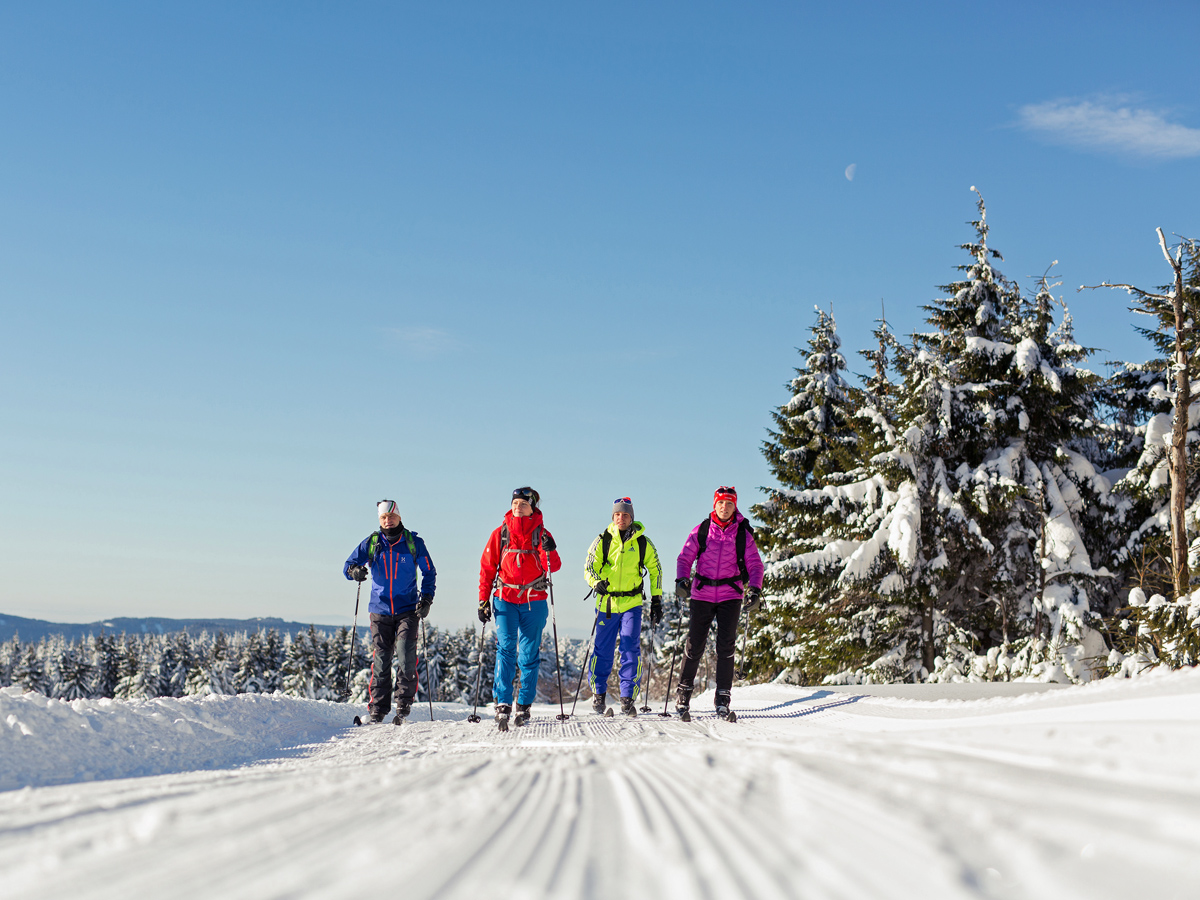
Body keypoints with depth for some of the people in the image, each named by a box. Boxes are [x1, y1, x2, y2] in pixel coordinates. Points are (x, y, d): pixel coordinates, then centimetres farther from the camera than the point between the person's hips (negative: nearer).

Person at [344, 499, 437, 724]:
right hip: (380, 611, 2)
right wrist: (355, 571, -16)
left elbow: (429, 572, 8)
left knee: (406, 657, -13)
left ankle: (403, 705, -4)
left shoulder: (414, 543, 0)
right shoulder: (371, 543, 4)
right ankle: (377, 710, 8)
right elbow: (348, 565, 8)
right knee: (380, 660, 1)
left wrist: (426, 598, -5)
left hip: (408, 610, -1)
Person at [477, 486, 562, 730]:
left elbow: (554, 567, -5)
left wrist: (548, 550, -25)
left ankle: (524, 705, 14)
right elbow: (487, 568, 7)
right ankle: (503, 704, -18)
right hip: (505, 600, 0)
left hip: (534, 601, 0)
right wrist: (483, 600, 3)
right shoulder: (500, 534, 5)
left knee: (529, 654, 5)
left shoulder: (541, 534, 4)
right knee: (506, 650, -13)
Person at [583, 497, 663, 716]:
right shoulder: (602, 541, -1)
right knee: (603, 650, 6)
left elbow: (655, 570, 11)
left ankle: (628, 698, -2)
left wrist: (656, 601, 7)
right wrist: (596, 582, -23)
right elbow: (589, 567, -1)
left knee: (631, 650, -9)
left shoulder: (643, 543, 1)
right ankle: (598, 693, 25)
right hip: (606, 603, 0)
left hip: (632, 603, 0)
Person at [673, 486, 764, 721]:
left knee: (726, 646, -6)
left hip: (730, 595, 0)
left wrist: (754, 588, -14)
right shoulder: (701, 530, 3)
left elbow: (755, 564, 2)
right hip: (702, 594, 0)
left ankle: (723, 699, -1)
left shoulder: (743, 534, 2)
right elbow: (685, 557, 4)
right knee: (695, 645, 0)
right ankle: (684, 695, 14)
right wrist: (682, 580, -13)